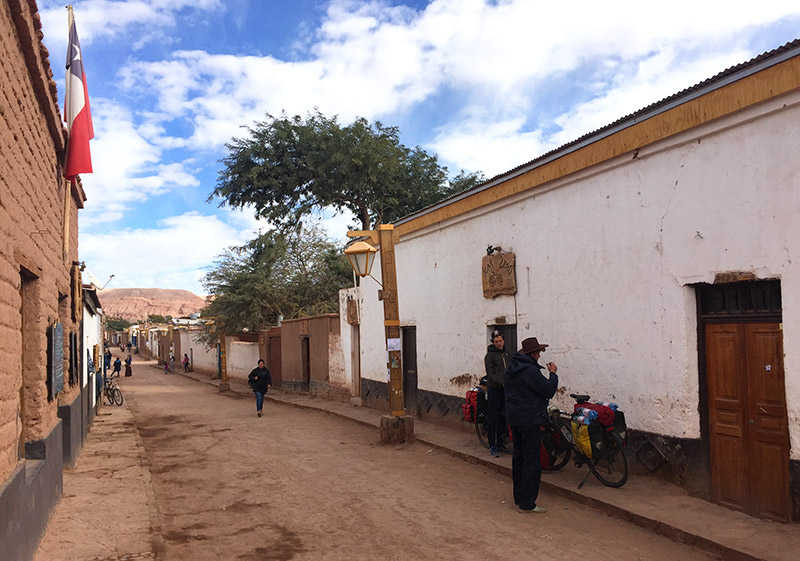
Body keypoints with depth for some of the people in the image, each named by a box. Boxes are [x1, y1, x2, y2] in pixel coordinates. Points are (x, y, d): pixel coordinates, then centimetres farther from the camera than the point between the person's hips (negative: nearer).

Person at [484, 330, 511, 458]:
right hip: (494, 390, -6)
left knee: (503, 418, 12)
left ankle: (499, 442, 24)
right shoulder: (490, 356, -8)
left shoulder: (507, 354, 13)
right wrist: (504, 383, -24)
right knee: (492, 419, -2)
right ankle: (492, 447, 3)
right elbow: (491, 375, -15)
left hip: (505, 391, 6)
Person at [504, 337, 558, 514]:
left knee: (518, 457, 17)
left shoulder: (511, 369, 9)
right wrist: (553, 373, -2)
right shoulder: (531, 370, -20)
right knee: (532, 461, -4)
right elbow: (549, 391, -17)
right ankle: (527, 503, -1)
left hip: (514, 418, 9)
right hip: (529, 420, -9)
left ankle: (518, 497, 26)